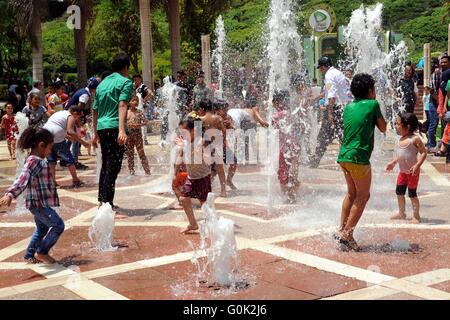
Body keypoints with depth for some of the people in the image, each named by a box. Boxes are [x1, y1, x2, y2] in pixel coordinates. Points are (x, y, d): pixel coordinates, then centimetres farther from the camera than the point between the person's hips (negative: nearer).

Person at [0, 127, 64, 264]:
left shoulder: (36, 160, 11)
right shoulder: (34, 161, -21)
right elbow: (23, 179, -35)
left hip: (39, 203, 11)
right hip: (39, 203, -11)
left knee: (42, 229, 23)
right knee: (58, 225, -5)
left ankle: (30, 255, 32)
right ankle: (42, 252, 4)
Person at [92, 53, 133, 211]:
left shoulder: (103, 83, 21)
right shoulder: (125, 82, -1)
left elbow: (95, 110, 23)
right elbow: (122, 105, -16)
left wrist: (96, 133, 30)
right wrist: (122, 130, -25)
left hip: (101, 127, 7)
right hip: (114, 127, -7)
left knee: (106, 164, 18)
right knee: (113, 165, -6)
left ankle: (102, 199, 23)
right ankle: (107, 201, -9)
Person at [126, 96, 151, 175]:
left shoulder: (139, 112, 0)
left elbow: (145, 122, -4)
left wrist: (138, 125, -18)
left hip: (137, 134, -3)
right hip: (128, 134, 3)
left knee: (141, 152, -7)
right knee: (129, 153, 6)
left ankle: (147, 171, -6)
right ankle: (131, 171, 12)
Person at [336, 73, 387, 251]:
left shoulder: (349, 107, 15)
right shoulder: (372, 104, -2)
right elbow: (383, 128, 7)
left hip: (343, 156, 7)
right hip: (359, 157, -7)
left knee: (352, 193, 21)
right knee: (363, 196, 3)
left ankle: (342, 230, 21)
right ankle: (346, 235, -2)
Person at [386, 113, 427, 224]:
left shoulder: (415, 139, -18)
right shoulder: (400, 140, 5)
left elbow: (423, 152, -16)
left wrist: (417, 165, -26)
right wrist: (393, 163, 10)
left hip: (412, 172, -7)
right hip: (402, 171, 8)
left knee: (412, 194, 0)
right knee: (399, 192, 13)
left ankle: (416, 216, 12)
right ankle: (401, 213, 29)